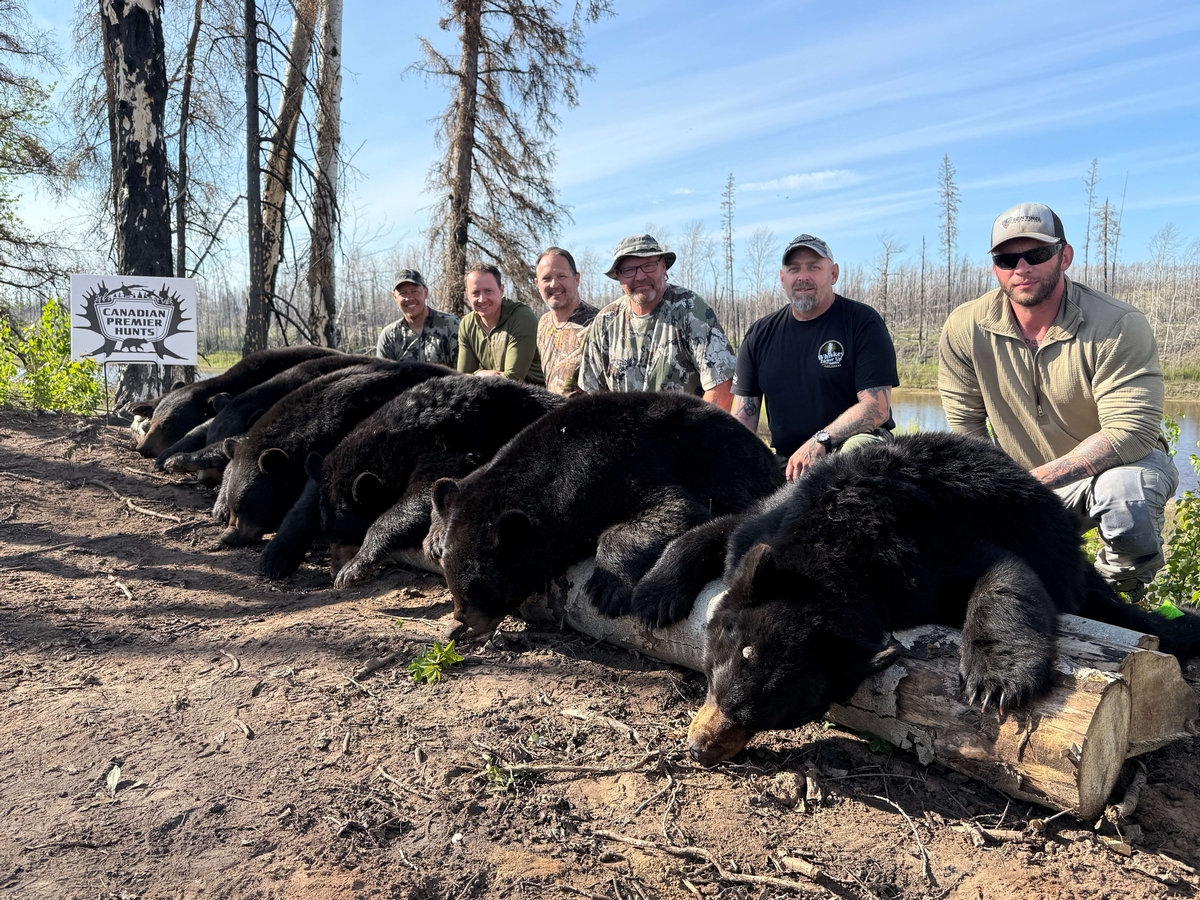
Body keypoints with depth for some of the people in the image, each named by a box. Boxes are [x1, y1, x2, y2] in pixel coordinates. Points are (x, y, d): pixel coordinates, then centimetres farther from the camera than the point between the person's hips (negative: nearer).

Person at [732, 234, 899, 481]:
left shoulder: (862, 322, -4)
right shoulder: (760, 335, 8)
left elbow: (877, 407, -13)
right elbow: (744, 415, 6)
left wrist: (820, 441, -26)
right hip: (786, 462, 3)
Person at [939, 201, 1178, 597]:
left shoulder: (1120, 326, -22)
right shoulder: (964, 329, -12)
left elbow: (1130, 433, -28)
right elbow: (964, 428, -5)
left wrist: (1036, 480, -34)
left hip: (1118, 465, -3)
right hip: (1025, 486, 4)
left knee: (1125, 490, -37)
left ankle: (1117, 592, -4)